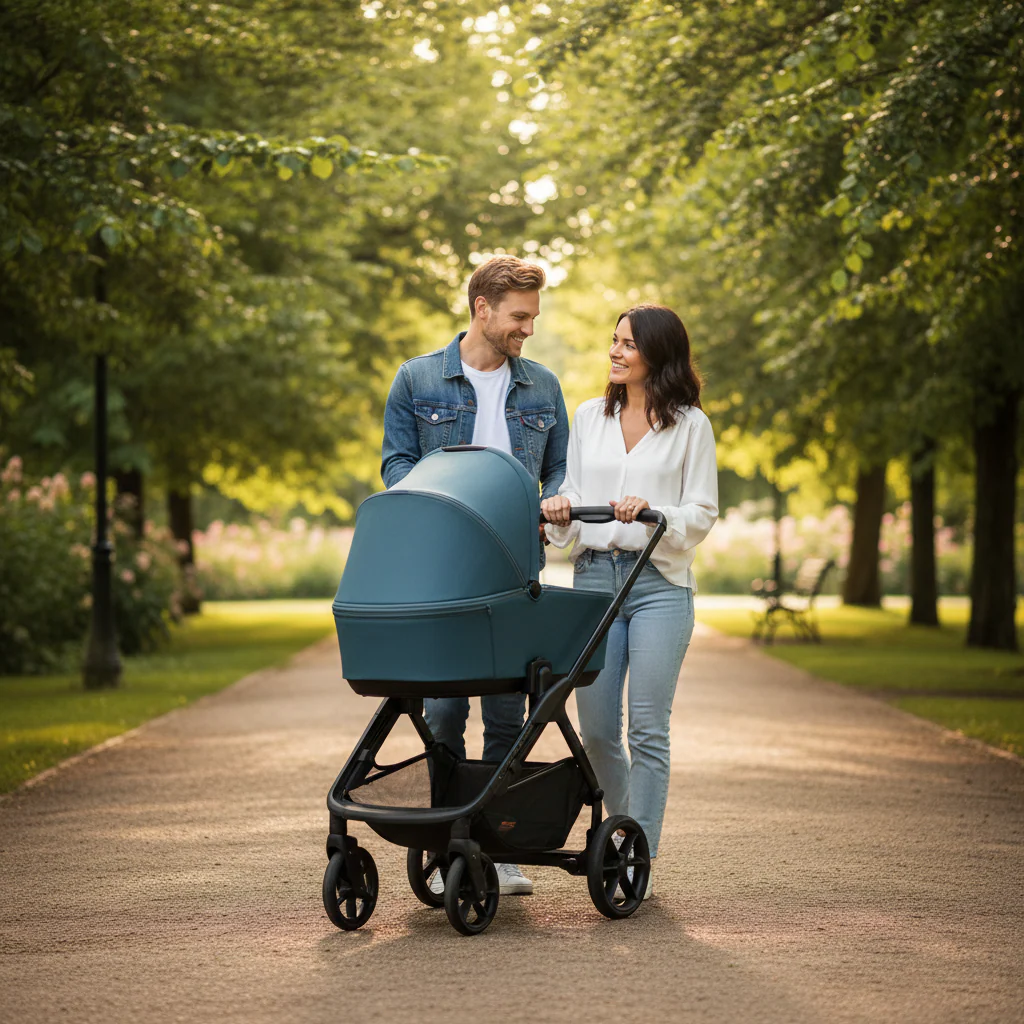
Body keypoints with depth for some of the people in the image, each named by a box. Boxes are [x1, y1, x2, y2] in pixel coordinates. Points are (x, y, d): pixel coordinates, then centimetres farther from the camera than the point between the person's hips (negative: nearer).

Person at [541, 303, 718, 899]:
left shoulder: (690, 425, 3)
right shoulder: (589, 417, 14)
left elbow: (702, 514, 1)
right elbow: (572, 489, 17)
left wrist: (651, 512, -17)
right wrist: (560, 511, -6)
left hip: (660, 583, -3)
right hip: (594, 576, 4)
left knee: (648, 727, -6)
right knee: (596, 728, 3)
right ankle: (625, 824, 28)